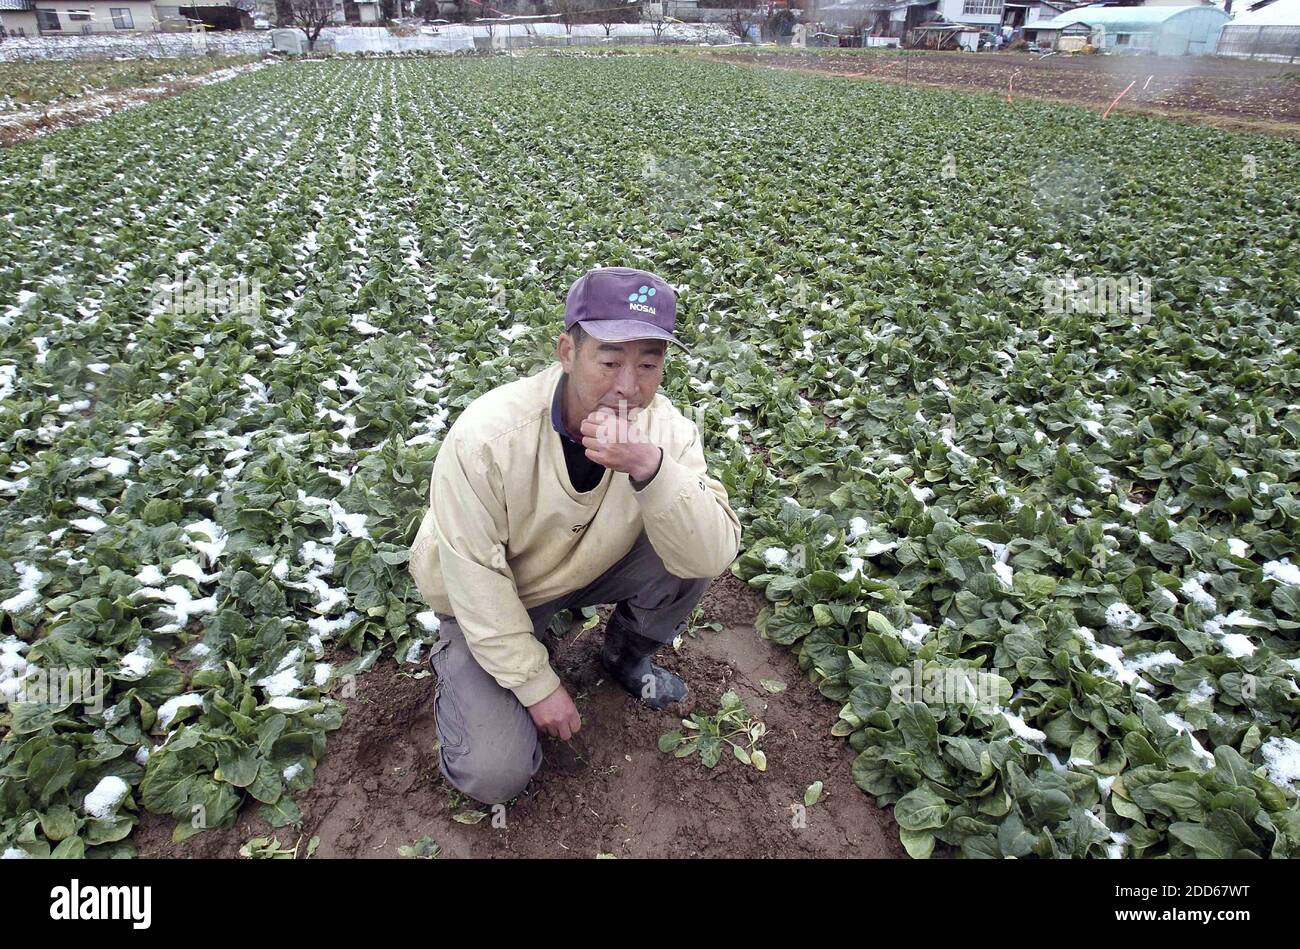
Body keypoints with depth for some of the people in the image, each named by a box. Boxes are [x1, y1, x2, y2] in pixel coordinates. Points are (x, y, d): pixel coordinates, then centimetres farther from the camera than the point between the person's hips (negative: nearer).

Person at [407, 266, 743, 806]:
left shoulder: (665, 427, -22)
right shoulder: (486, 436, -33)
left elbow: (713, 556, -31)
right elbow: (477, 578, -24)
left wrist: (650, 469, -47)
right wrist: (537, 684, -18)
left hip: (590, 568, 4)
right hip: (489, 598, -3)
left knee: (690, 550, -22)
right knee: (495, 776, -16)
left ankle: (627, 655, 9)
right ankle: (455, 661, 16)